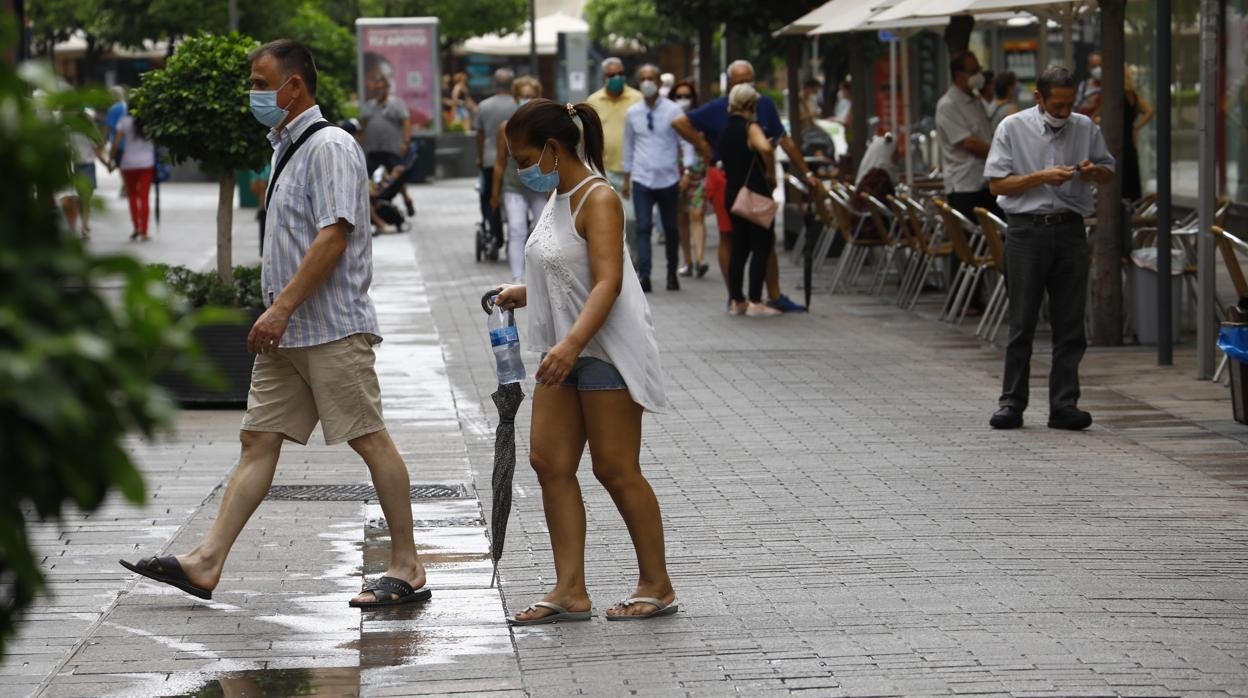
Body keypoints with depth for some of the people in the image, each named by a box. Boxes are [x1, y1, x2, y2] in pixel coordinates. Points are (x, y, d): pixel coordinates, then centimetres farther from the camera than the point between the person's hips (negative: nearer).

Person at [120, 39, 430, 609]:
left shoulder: (330, 146, -12)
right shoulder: (286, 150, 18)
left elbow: (333, 237, -21)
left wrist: (282, 307, -23)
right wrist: (276, 313, 19)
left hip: (333, 327, -10)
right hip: (288, 333, 10)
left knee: (370, 439, -5)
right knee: (258, 439, 5)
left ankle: (407, 568, 0)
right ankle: (206, 563, 3)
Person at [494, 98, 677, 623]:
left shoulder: (598, 200, -16)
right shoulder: (558, 198, 13)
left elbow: (607, 282, -27)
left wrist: (572, 343, -37)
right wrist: (525, 293, 19)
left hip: (606, 351, -9)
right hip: (566, 351, 9)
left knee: (616, 471, -3)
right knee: (549, 462, 3)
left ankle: (657, 586, 10)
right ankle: (570, 592, 4)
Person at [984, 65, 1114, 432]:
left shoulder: (1085, 128, 8)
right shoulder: (1013, 128, -1)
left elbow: (1108, 171, 18)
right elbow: (997, 183, -4)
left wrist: (1092, 171, -6)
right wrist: (1043, 177, -15)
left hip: (1070, 231, 3)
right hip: (1027, 229, -3)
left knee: (1070, 324, 2)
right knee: (1022, 322, 0)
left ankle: (1064, 405, 6)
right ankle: (1012, 404, 6)